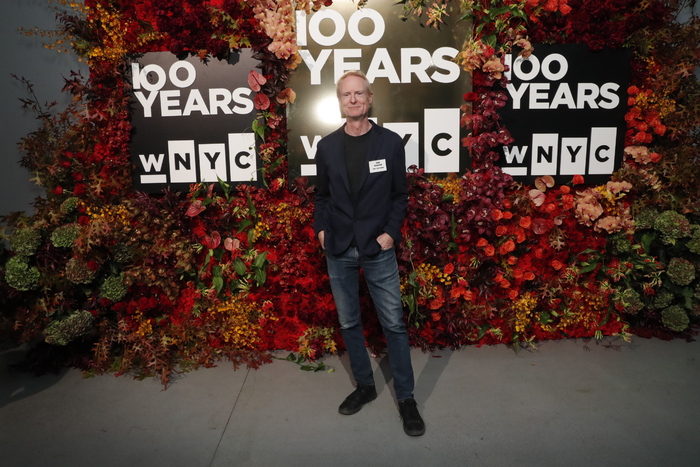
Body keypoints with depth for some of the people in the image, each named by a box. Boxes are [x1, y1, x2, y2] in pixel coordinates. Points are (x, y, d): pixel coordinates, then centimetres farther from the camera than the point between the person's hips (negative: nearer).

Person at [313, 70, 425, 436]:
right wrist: (321, 228, -1)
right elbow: (322, 195, 12)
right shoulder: (326, 146, 4)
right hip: (338, 250, 3)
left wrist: (391, 232, -9)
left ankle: (406, 397, 19)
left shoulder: (390, 142, -2)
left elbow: (400, 194, 2)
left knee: (394, 324, 3)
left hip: (378, 248, -3)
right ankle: (364, 386, 32)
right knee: (349, 323, 13)